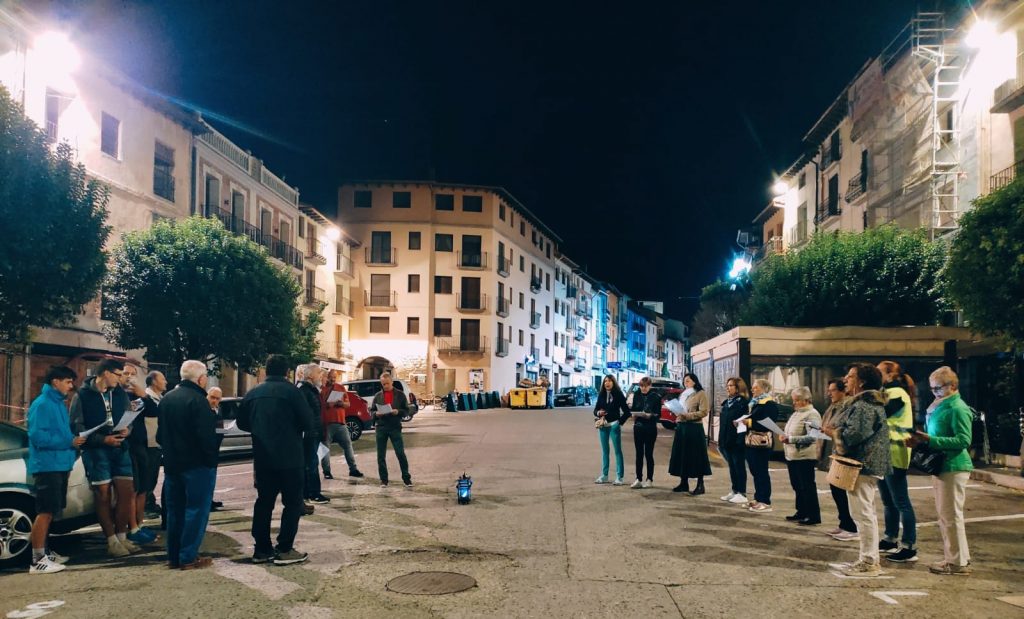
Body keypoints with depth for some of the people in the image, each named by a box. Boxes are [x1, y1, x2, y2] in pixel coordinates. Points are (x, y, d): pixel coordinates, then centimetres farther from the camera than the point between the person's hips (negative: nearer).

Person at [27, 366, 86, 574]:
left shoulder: (59, 404, 17)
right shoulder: (42, 404, -13)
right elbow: (37, 435, -21)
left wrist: (75, 440, 4)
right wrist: (69, 442, -20)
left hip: (60, 465, 10)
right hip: (47, 465, -10)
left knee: (51, 511, 15)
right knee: (45, 511, -9)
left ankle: (43, 552, 25)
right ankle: (38, 560, -6)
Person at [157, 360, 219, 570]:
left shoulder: (166, 399, 11)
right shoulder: (197, 400, -17)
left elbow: (160, 434, 19)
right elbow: (207, 436, -22)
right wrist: (211, 460, -12)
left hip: (172, 464, 8)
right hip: (196, 464, -8)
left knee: (174, 510, 14)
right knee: (196, 510, -2)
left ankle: (173, 556, 18)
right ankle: (188, 557, -1)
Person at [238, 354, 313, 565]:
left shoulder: (253, 394, 6)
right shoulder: (291, 391, -10)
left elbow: (242, 423, 13)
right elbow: (307, 422, -13)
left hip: (262, 458, 6)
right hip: (290, 457, -5)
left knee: (264, 502, 13)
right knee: (293, 502, 2)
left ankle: (262, 549, 16)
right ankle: (284, 550, -2)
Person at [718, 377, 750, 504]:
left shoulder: (743, 402, -11)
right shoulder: (727, 403, 14)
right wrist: (721, 440, 15)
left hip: (737, 440, -8)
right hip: (727, 440, 8)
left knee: (739, 466, -2)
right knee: (731, 466, 13)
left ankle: (742, 493, 4)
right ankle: (734, 491, 21)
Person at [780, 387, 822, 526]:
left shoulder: (812, 414, -13)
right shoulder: (796, 413, 15)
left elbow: (811, 437, -23)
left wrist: (791, 439, -25)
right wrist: (785, 436, 8)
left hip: (804, 457, -9)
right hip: (792, 456, 9)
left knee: (807, 487, -2)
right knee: (797, 486, 15)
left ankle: (814, 516, 5)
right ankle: (801, 513, 25)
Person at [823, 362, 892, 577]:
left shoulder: (863, 406, -18)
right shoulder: (873, 403, 17)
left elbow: (853, 435, -27)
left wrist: (832, 432, -10)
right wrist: (836, 430, 8)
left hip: (862, 466, -11)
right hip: (867, 464, 11)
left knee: (863, 513, -5)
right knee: (866, 513, 17)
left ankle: (869, 562, 1)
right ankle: (870, 558, 26)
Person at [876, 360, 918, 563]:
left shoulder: (897, 393, -12)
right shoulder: (887, 393, 20)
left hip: (894, 454, -10)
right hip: (884, 453, 10)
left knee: (901, 502, -7)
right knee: (888, 501, 15)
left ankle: (909, 547, -3)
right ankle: (890, 540, 24)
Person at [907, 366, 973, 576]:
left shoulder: (958, 409, -14)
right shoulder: (940, 407, 14)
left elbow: (964, 440, -22)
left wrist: (930, 440, -25)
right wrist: (921, 440, 5)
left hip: (953, 467, -10)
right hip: (940, 466, 10)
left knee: (951, 515, -4)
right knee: (945, 515, 15)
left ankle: (958, 563, 4)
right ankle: (956, 558, 25)